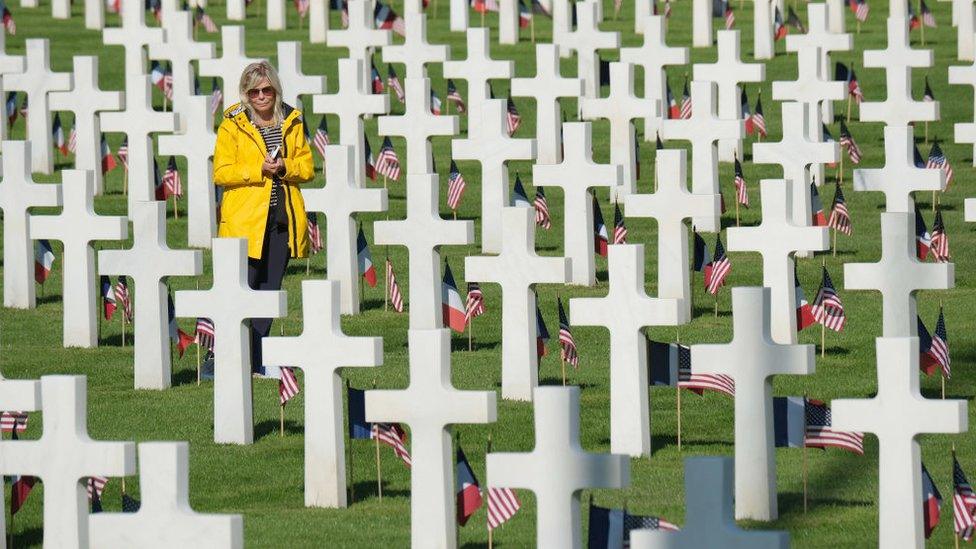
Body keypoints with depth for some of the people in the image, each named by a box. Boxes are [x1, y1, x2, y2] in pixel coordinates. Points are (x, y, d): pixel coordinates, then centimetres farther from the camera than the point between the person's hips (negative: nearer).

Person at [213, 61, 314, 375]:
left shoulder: (292, 123, 11)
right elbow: (221, 173, -5)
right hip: (244, 219, -4)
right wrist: (258, 170, -17)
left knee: (270, 290, 7)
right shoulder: (232, 125, 0)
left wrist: (284, 167, -11)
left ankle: (255, 361, 14)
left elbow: (307, 167, 10)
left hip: (282, 218, 4)